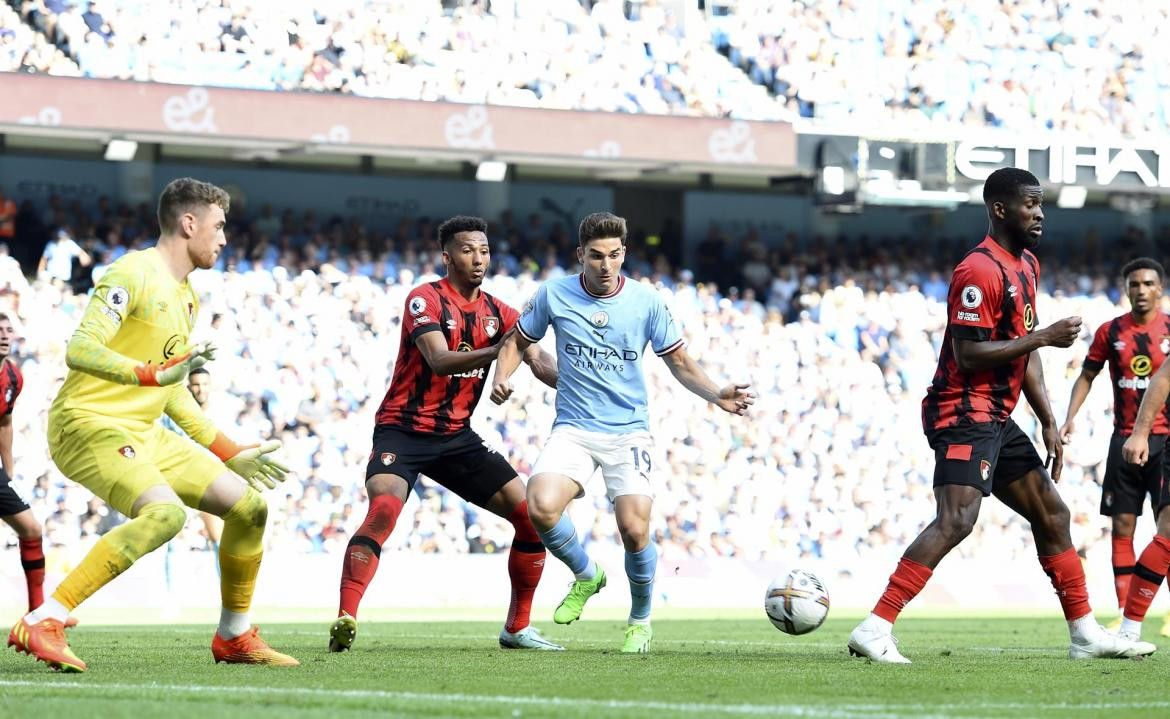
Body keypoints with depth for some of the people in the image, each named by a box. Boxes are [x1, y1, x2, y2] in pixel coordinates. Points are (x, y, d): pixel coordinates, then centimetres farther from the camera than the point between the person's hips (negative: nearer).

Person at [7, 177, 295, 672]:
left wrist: (228, 452, 26)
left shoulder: (187, 296, 18)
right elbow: (79, 350, -23)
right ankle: (42, 623, -34)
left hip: (144, 433, 9)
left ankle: (234, 638, 21)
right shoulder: (134, 274, -12)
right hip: (88, 423, -9)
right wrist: (156, 372, -35)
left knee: (250, 507, 4)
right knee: (166, 512, -34)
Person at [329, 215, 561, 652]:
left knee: (531, 515, -1)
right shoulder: (426, 300, -11)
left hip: (456, 436, 6)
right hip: (403, 430, -6)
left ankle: (517, 628, 11)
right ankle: (345, 621, -35)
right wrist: (498, 350, -41)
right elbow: (438, 361, -26)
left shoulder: (497, 313, 7)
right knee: (383, 510, -32)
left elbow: (538, 361, -1)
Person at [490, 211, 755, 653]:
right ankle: (586, 575, 8)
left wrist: (717, 395, -10)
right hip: (573, 429, 1)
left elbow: (679, 362, 6)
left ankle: (640, 621, 13)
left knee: (634, 529, -16)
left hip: (629, 431, -1)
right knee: (541, 508, -25)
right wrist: (502, 377, -6)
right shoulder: (554, 295, -1)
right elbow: (518, 341, 14)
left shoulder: (646, 301, -2)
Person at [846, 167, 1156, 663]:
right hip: (964, 413, -10)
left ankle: (1085, 633, 22)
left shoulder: (1027, 266, 16)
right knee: (957, 520, -23)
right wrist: (1044, 337, -18)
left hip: (997, 418, 10)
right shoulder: (980, 272, -16)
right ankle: (875, 630, -27)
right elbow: (968, 356, -21)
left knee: (1051, 513, 14)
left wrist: (1049, 422, 17)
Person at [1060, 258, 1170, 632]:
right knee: (1122, 526, 2)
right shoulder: (1110, 332, 4)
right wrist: (1070, 417, 0)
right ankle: (1125, 612, 7)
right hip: (1125, 439, 2)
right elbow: (1087, 376, 12)